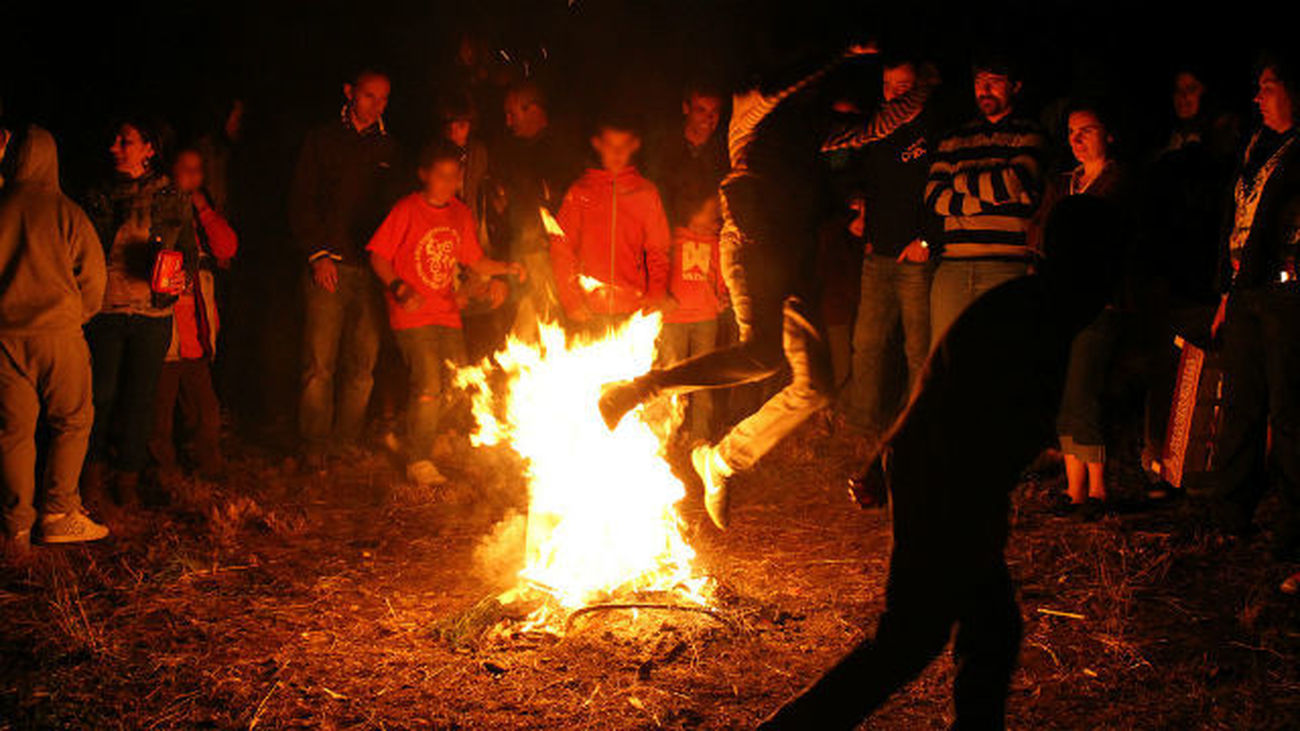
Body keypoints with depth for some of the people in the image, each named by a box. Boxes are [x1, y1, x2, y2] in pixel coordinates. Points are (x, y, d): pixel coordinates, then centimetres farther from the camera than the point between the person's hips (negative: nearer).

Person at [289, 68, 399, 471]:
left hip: (372, 269, 3)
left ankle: (348, 439, 14)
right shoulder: (322, 141, 7)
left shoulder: (388, 148, 16)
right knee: (320, 362, -5)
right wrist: (317, 253, -7)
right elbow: (301, 201, 3)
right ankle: (315, 446, 2)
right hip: (330, 267, -3)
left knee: (363, 363, 3)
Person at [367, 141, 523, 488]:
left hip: (447, 316, 6)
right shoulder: (407, 210, -7)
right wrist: (400, 288, -20)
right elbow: (379, 256, -7)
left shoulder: (460, 213, 10)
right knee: (428, 386, -14)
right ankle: (418, 461, -2)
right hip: (412, 316, -6)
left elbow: (474, 261, 17)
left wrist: (507, 268, 1)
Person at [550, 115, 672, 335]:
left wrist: (656, 296, -5)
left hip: (633, 313, 1)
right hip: (589, 313, 0)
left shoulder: (646, 193, 10)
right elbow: (560, 249, 4)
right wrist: (572, 302, -6)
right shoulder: (581, 192, 7)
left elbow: (658, 252, 9)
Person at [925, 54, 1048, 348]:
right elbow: (933, 196, 7)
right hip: (953, 265, 4)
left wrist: (961, 181, 5)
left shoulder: (1029, 135, 10)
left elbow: (1019, 183, -8)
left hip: (1006, 266, -3)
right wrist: (989, 200, -5)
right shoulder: (954, 140, 20)